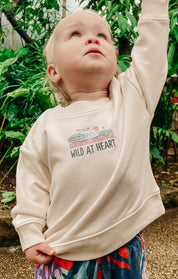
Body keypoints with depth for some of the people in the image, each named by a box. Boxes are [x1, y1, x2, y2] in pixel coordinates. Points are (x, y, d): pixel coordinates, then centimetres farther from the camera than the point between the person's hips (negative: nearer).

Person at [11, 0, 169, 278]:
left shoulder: (135, 98, -4)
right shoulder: (48, 125, -5)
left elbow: (152, 39, -1)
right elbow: (32, 185, 1)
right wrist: (31, 236, -2)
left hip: (126, 249, 1)